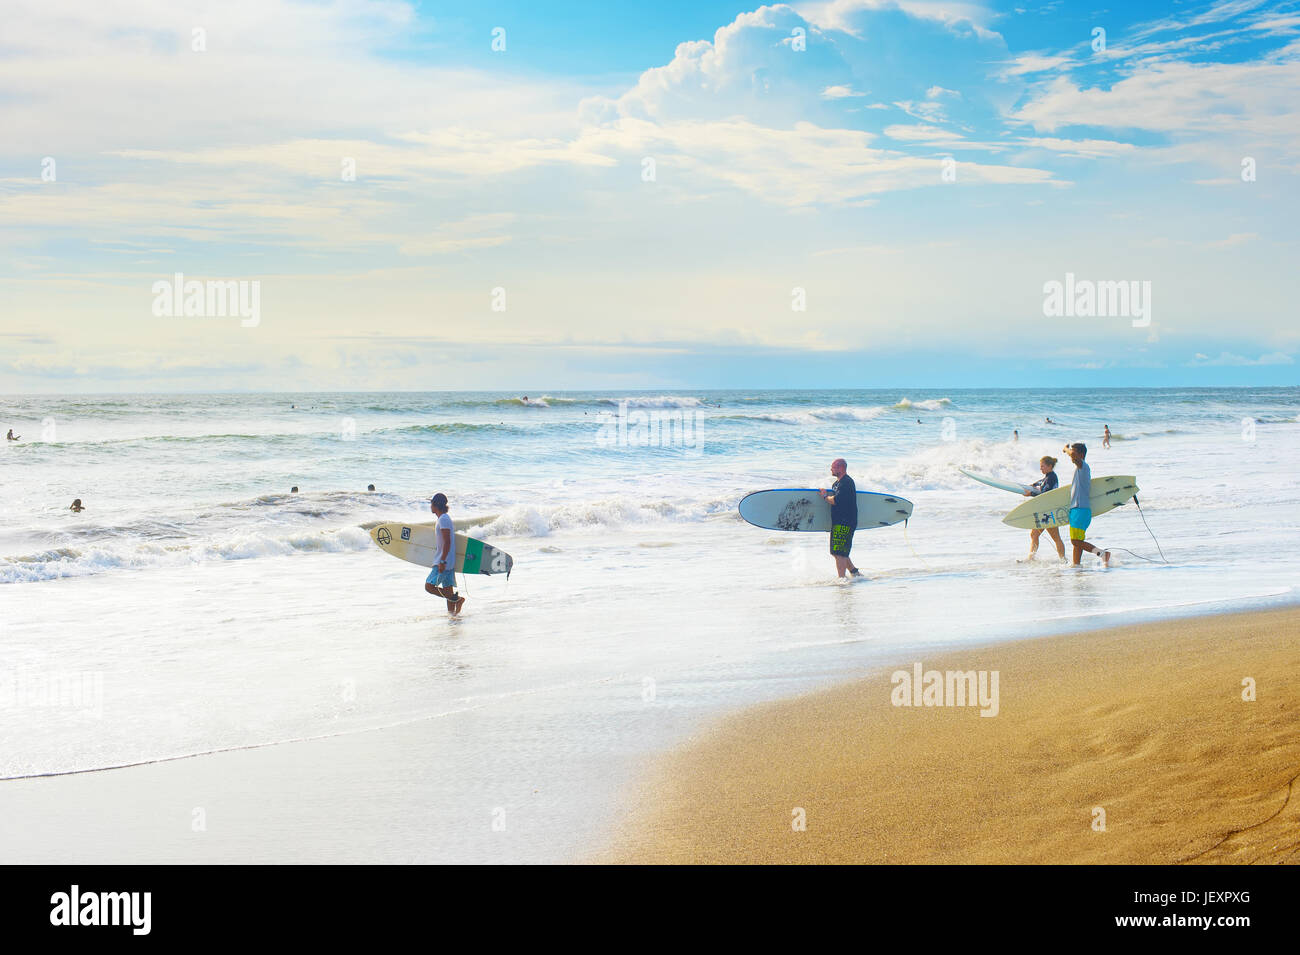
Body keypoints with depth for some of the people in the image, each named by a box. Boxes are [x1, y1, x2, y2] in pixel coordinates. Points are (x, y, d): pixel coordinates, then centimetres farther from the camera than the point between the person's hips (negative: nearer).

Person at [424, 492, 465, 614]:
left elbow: (447, 542, -21)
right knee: (448, 588, 9)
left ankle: (456, 599, -14)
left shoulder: (443, 519, -14)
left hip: (443, 562, -10)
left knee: (429, 586, -12)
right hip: (450, 562, 10)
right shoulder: (446, 518, 16)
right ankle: (452, 611, 8)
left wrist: (442, 561, -23)